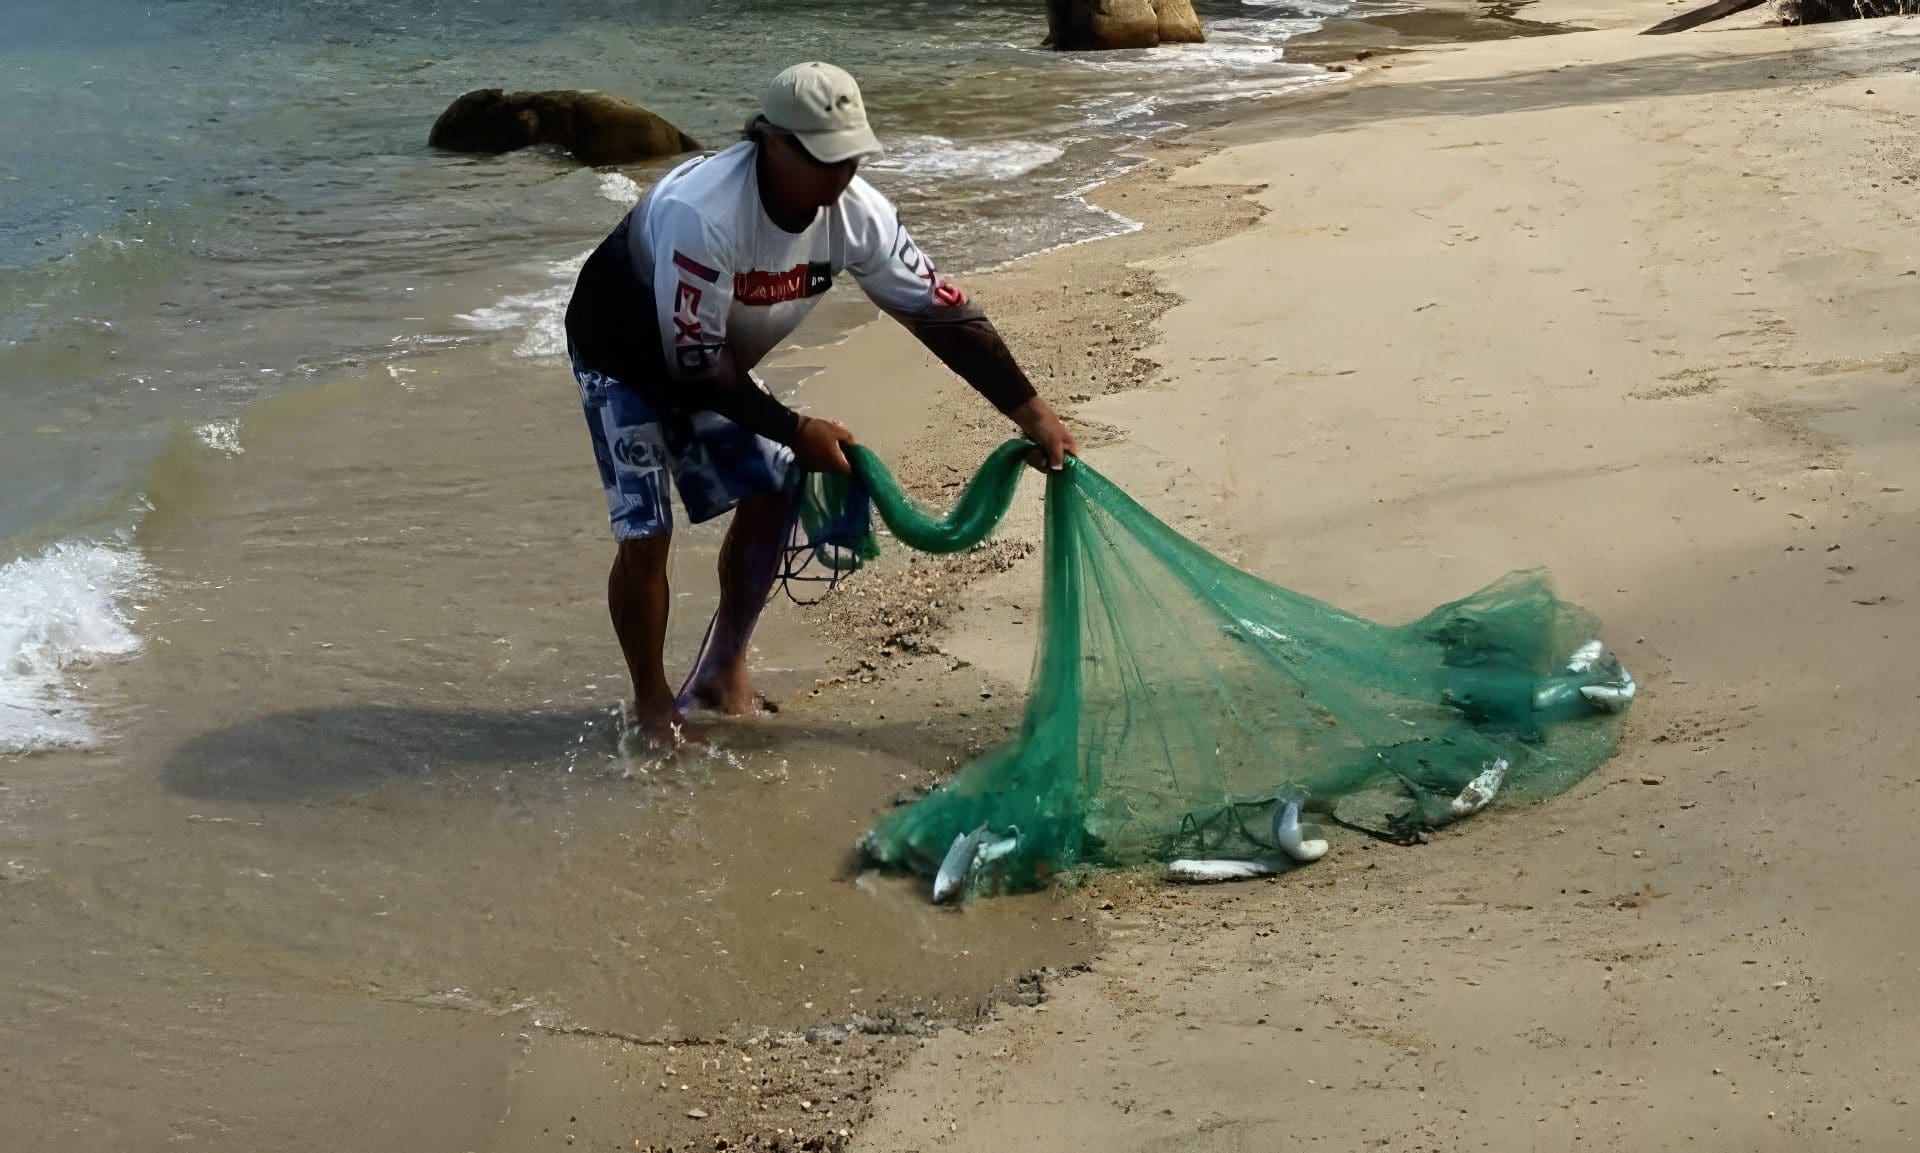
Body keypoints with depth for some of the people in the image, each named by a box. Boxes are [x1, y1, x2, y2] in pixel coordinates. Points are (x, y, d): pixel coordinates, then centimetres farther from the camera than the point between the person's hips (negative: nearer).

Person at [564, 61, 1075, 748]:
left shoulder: (854, 213, -22)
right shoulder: (701, 214, -41)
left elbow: (941, 311, -16)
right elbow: (695, 366, -35)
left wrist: (1033, 413, -18)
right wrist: (796, 431, -29)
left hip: (716, 361, 6)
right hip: (624, 355, -6)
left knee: (769, 499, -1)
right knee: (645, 535, -12)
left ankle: (722, 671, 20)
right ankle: (651, 706, 9)